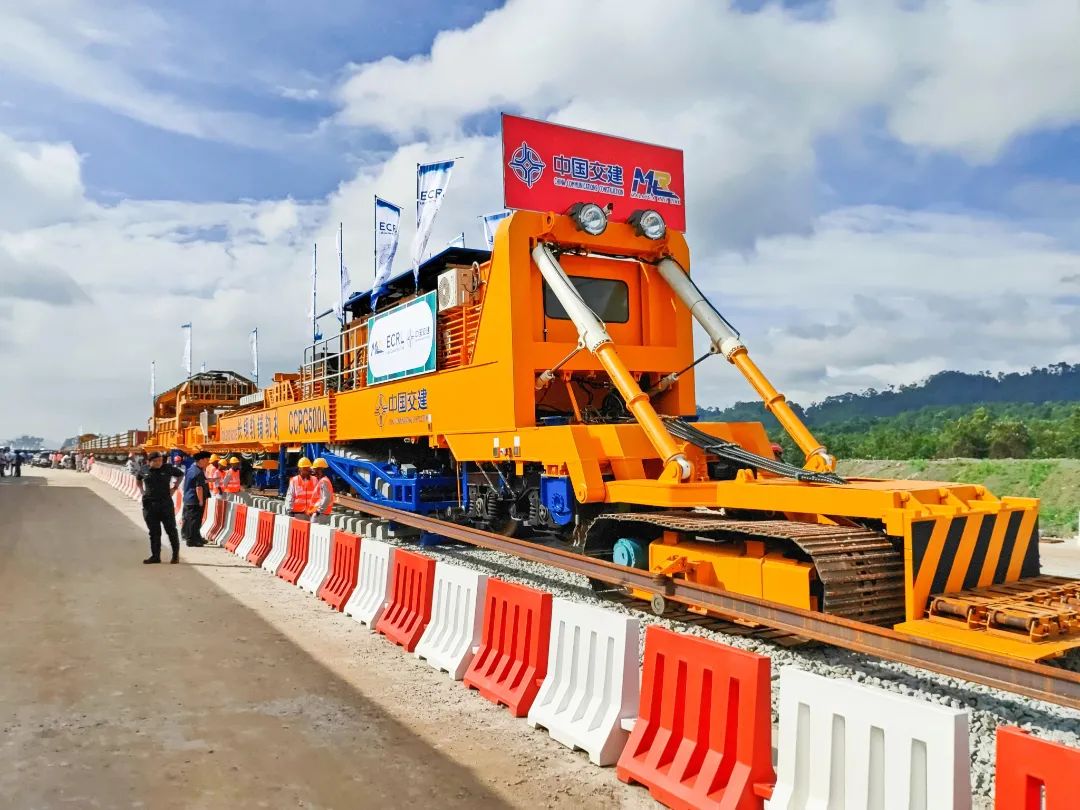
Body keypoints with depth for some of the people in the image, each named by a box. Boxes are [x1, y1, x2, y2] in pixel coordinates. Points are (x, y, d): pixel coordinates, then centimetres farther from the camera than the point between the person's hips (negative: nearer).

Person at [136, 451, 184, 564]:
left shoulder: (168, 468, -4)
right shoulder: (144, 471, 2)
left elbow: (180, 474, 13)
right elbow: (137, 479, 25)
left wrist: (174, 488, 5)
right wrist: (142, 491, 12)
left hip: (165, 504, -2)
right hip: (149, 505, 2)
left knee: (171, 529, 2)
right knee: (154, 532, 8)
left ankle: (176, 554, 14)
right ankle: (155, 556, 16)